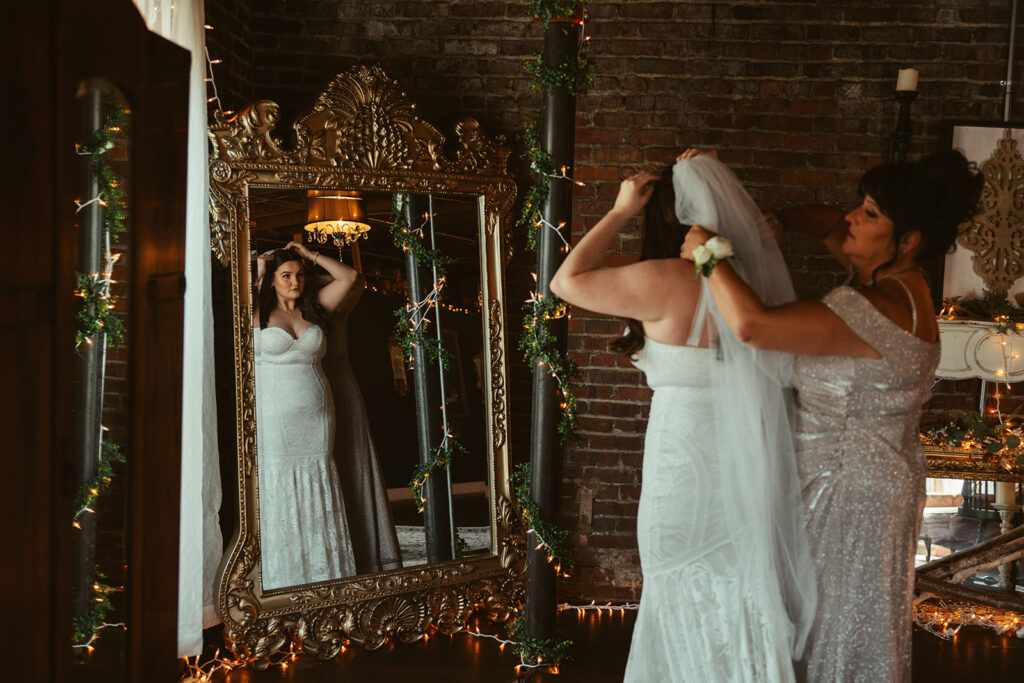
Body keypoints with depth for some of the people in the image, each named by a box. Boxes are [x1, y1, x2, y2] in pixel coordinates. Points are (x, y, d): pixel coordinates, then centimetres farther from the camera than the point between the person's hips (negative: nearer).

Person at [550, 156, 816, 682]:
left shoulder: (665, 281, -18)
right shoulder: (756, 268, -1)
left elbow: (566, 282, -9)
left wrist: (621, 212, -5)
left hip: (687, 456, -6)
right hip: (753, 461, 6)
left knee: (690, 604, 12)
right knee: (741, 591, 21)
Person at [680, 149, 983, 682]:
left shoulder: (878, 312, -29)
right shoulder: (898, 280, 1)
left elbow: (751, 323, -38)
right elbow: (832, 225, 21)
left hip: (851, 489, -10)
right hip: (866, 474, 10)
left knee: (847, 627, 5)